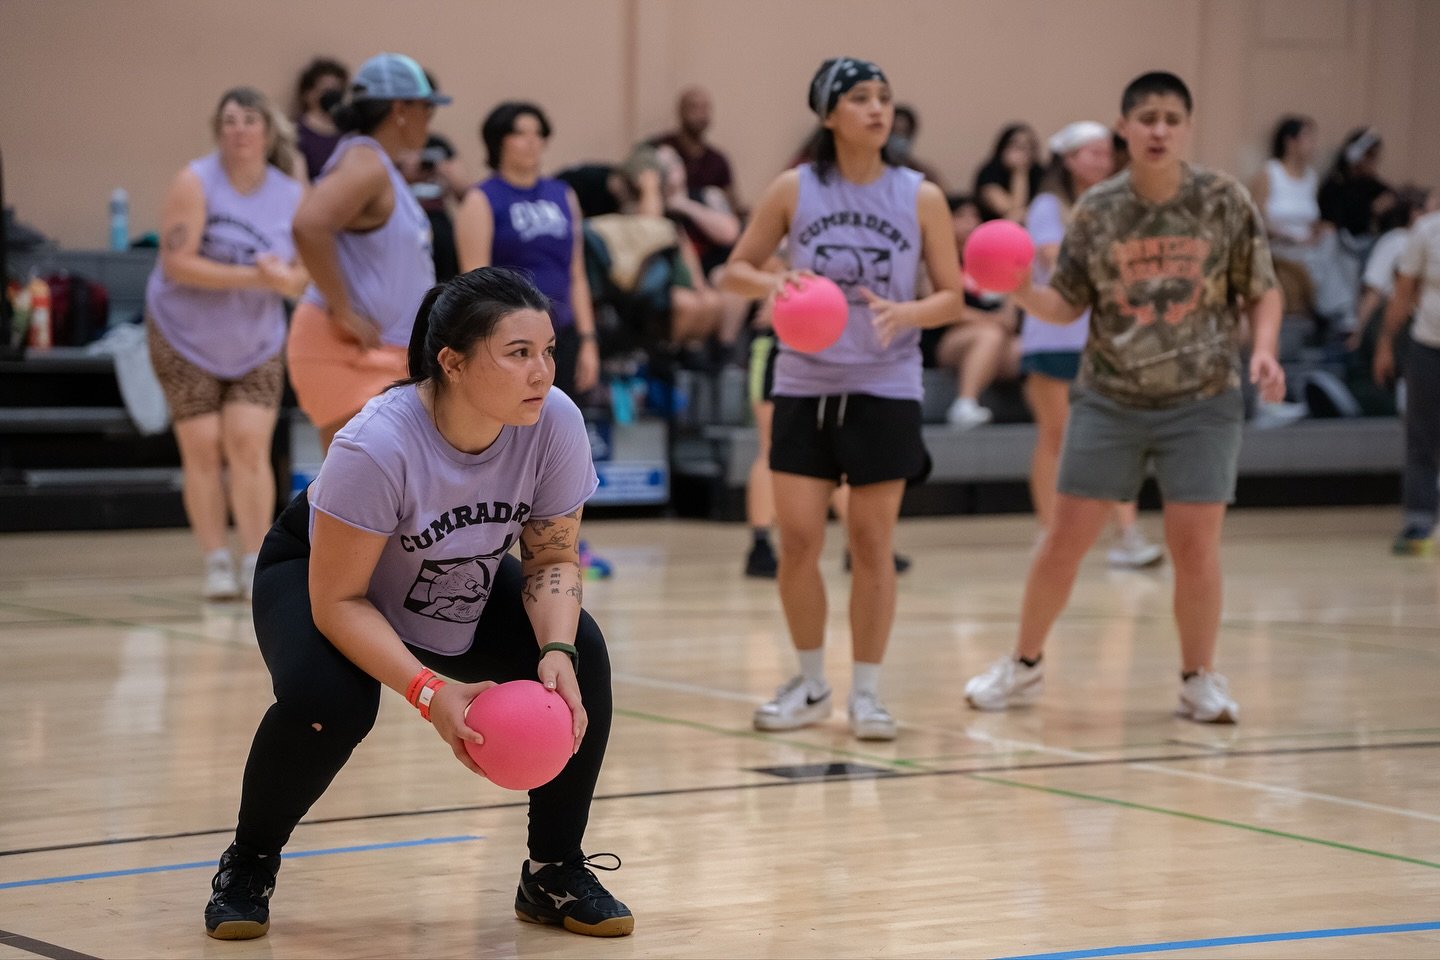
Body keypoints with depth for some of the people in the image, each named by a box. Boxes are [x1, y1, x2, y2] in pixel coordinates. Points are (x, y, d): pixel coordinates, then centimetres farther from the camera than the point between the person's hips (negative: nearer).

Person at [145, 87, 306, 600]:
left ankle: (256, 564, -5)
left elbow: (304, 277, 1)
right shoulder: (195, 183, -14)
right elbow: (177, 263, -22)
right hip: (186, 337, -2)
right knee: (202, 449, -3)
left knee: (249, 446, -8)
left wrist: (284, 278, -23)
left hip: (257, 345, 2)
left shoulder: (291, 195, -1)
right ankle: (217, 563, 6)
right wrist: (251, 276, -27)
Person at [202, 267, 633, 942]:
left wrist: (557, 652, -31)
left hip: (466, 592, 4)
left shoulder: (554, 423, -25)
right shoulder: (379, 444, -38)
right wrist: (429, 692, -42)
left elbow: (552, 559, -12)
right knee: (327, 699, -33)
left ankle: (555, 873, 0)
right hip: (317, 574, -4)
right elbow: (336, 600, -31)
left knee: (580, 659, -19)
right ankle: (248, 865, -3)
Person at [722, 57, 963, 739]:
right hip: (804, 385, 1)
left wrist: (905, 312, -20)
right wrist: (771, 284, -16)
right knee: (797, 540, -1)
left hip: (885, 389, -1)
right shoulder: (794, 190, -1)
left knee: (872, 544, 2)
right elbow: (736, 269, 6)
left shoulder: (920, 198, -2)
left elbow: (952, 298, 1)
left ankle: (867, 692, 12)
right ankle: (810, 685, 17)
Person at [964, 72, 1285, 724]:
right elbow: (1067, 306, 4)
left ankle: (1199, 680, 14)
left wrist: (1263, 351, -15)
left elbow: (1263, 292, 2)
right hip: (1109, 399, 1)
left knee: (1195, 545, -5)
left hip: (1201, 400, -1)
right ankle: (1024, 666, 21)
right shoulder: (1097, 210, -2)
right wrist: (1020, 291, -16)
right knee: (1065, 539, 3)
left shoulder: (1224, 202, -5)